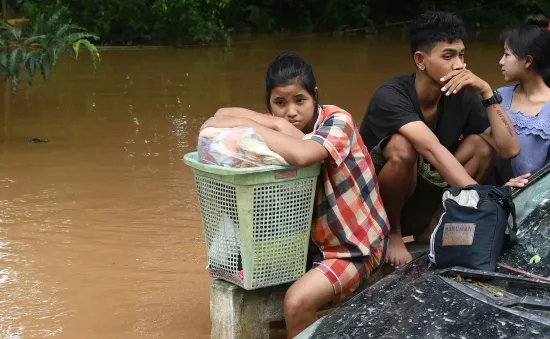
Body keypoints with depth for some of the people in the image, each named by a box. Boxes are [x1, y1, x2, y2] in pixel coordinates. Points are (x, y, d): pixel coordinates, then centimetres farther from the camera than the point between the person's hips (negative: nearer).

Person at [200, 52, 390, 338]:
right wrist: (277, 125, -29)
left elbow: (302, 155, -40)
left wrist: (244, 123, -32)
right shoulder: (286, 130, -2)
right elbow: (224, 116, -14)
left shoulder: (337, 120, -19)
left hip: (354, 245, -7)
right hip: (313, 239, 7)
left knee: (297, 302, -25)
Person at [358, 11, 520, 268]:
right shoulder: (391, 96, -27)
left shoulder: (462, 97, -9)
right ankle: (391, 232, -9)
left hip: (420, 203, 5)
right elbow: (432, 150, -41)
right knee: (402, 148, -35)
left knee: (481, 143, -13)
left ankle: (431, 226, -1)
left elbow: (509, 149, -17)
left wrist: (486, 92, -24)